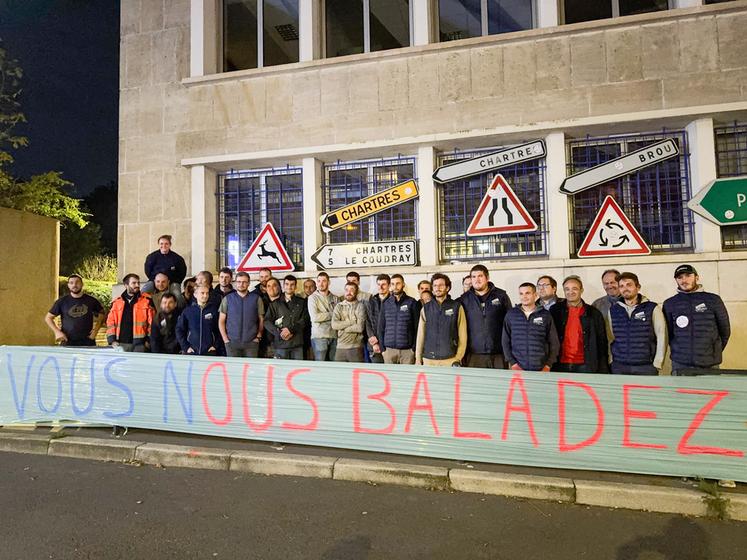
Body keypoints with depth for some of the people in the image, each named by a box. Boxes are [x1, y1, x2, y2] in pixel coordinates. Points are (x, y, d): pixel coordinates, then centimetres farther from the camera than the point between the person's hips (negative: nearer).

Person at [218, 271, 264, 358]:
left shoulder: (257, 299, 5)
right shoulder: (227, 299, 6)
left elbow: (261, 320, 8)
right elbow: (221, 321, 7)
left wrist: (258, 337, -1)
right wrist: (225, 339, -1)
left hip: (251, 342, 0)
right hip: (232, 343, 1)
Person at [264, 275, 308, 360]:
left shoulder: (302, 302, 13)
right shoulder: (275, 303, 13)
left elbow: (305, 319, 2)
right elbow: (267, 321, 7)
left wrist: (290, 329, -11)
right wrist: (279, 333, -7)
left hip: (297, 343, 0)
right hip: (281, 343, 0)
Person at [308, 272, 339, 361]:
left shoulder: (335, 298, 12)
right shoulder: (312, 298, 2)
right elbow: (314, 317, -11)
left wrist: (323, 315, -10)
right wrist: (331, 314, -3)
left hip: (334, 336, 3)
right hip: (319, 337, -3)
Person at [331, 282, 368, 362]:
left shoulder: (361, 306, 0)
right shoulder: (339, 306, 9)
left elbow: (360, 327, -12)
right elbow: (334, 324, -6)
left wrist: (342, 326, -5)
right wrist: (352, 322, -11)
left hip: (356, 348, -2)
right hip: (340, 347, 2)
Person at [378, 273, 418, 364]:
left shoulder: (411, 302, 1)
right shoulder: (386, 303, 8)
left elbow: (417, 327, 0)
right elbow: (380, 327, 10)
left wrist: (414, 348, -5)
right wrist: (382, 347, 3)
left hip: (407, 350, -2)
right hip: (389, 349, 2)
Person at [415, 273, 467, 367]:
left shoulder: (457, 307, 2)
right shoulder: (426, 308, 8)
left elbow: (462, 335, 0)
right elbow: (420, 335, 9)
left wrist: (458, 358, -6)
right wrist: (418, 359, 4)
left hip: (450, 359, -2)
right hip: (428, 359, 2)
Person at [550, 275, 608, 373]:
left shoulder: (594, 313, 5)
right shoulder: (555, 311, 5)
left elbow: (602, 343, 7)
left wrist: (603, 371, 1)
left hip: (584, 366, 0)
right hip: (560, 366, 0)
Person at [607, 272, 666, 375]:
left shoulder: (653, 308, 0)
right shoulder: (612, 310, 7)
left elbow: (661, 337, -2)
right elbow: (610, 338, 9)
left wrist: (657, 364, -5)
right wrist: (610, 362, 3)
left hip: (646, 366, -2)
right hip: (619, 367, 2)